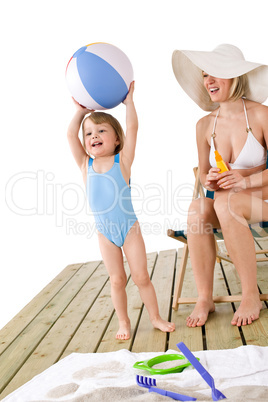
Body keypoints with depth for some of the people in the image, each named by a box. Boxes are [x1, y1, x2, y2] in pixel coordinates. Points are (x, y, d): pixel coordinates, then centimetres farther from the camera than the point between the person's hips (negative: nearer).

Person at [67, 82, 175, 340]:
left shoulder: (122, 161, -5)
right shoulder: (85, 165, 2)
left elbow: (132, 129, -12)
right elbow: (71, 135, -1)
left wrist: (128, 101, -7)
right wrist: (81, 111, 3)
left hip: (129, 228, -2)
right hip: (105, 233, 2)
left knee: (141, 276, 6)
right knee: (117, 280, 11)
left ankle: (155, 317, 24)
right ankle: (123, 322, 27)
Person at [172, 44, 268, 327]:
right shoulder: (205, 125, 4)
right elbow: (203, 174, 10)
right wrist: (209, 181, -12)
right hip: (226, 207, 3)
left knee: (225, 202, -35)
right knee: (197, 208, -29)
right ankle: (204, 298, -18)